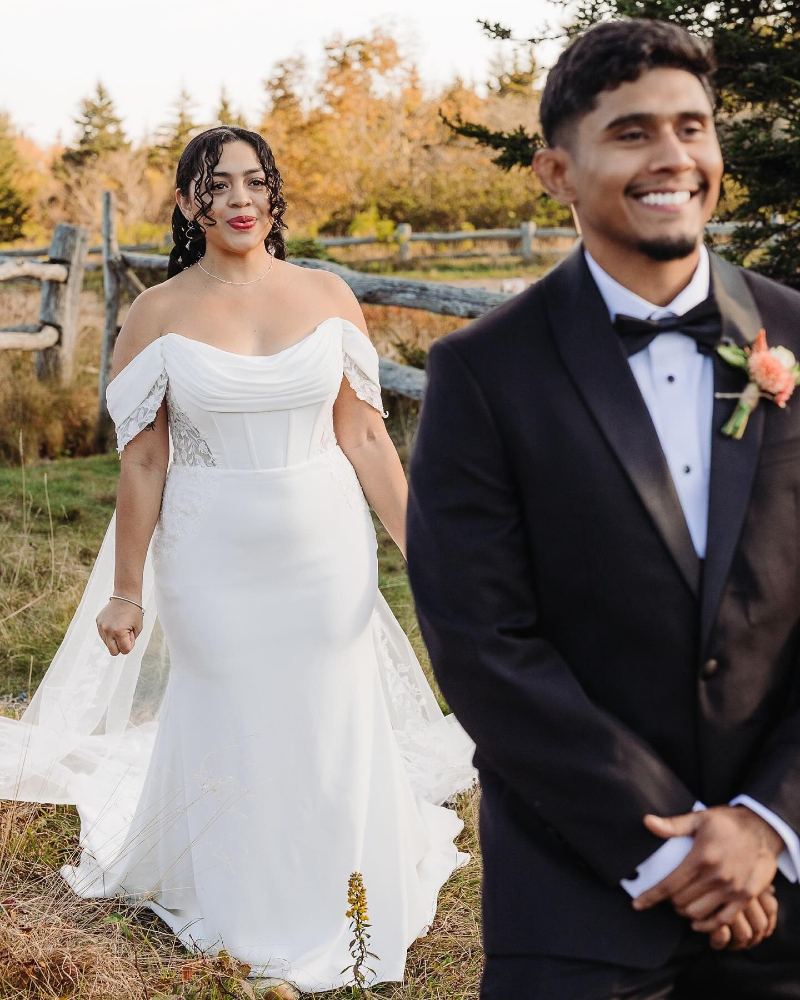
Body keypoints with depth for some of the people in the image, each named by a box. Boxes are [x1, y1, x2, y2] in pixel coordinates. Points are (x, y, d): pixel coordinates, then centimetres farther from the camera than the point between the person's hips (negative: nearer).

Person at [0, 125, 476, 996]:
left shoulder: (328, 297, -1)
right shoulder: (157, 315, -5)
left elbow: (365, 436, 1)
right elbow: (142, 463, -4)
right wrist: (126, 591, -2)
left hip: (326, 554, 1)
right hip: (213, 561, -1)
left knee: (336, 724, 11)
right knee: (230, 734, 11)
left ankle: (341, 907, 33)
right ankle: (249, 920, 32)